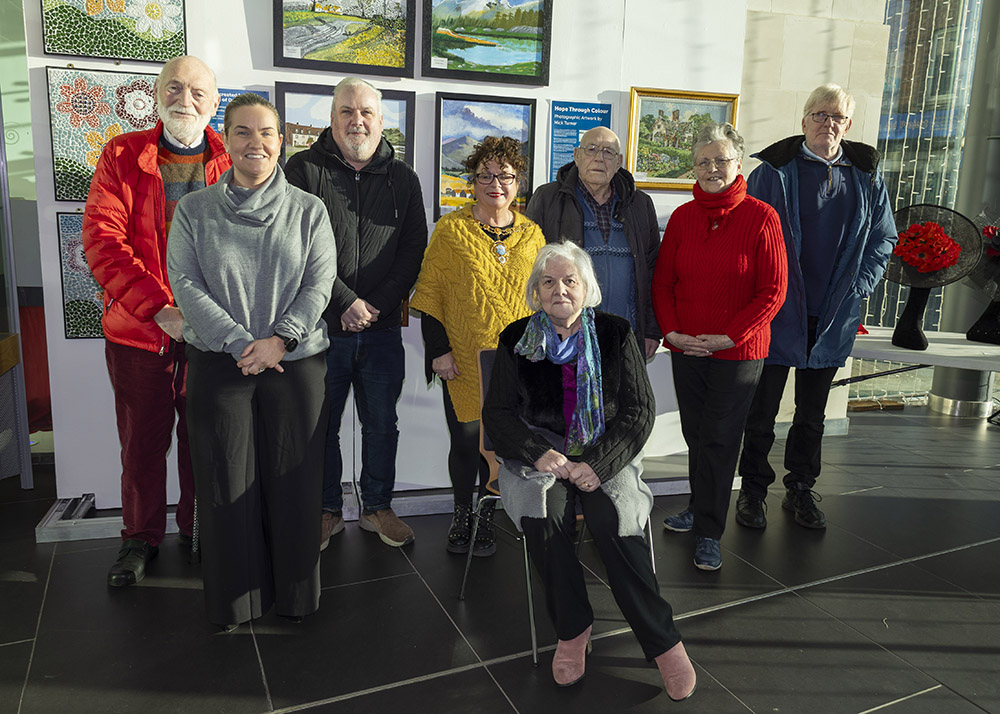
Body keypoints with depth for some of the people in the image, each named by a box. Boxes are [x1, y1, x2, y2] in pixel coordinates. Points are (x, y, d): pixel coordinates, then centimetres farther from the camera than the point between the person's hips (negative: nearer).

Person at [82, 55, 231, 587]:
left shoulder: (232, 166, 3)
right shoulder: (121, 157, 2)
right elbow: (102, 242, -7)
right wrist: (160, 308, -17)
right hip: (138, 329, 0)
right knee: (142, 440, 11)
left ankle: (198, 532, 31)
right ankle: (141, 537, 31)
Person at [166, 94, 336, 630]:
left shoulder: (308, 210, 4)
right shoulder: (193, 210, 5)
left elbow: (319, 284, -2)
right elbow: (186, 284, -3)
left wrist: (279, 339, -14)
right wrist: (240, 343, -14)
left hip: (296, 362, 0)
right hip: (219, 363, 1)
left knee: (293, 480, 5)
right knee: (227, 483, 6)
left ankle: (294, 592, 24)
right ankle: (235, 596, 24)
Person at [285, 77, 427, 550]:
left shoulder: (402, 178, 9)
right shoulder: (304, 170, 0)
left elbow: (414, 248, 3)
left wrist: (378, 304, -9)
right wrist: (345, 302, -14)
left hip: (382, 329, 3)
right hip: (321, 325, -2)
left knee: (382, 424, 11)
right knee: (321, 424, 8)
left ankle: (377, 507, 27)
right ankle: (328, 510, 25)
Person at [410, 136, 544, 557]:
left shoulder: (532, 235, 8)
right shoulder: (451, 230, 0)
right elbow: (430, 293, 0)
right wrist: (438, 349, -6)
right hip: (464, 361, -2)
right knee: (465, 439, 5)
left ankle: (486, 517, 26)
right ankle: (461, 517, 27)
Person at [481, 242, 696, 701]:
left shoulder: (615, 334, 5)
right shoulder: (516, 340, 7)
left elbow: (640, 411, 1)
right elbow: (497, 412, 5)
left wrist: (598, 464, -15)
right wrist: (540, 453, -15)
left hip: (605, 455, 0)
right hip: (540, 453, 1)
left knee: (610, 517, -29)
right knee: (542, 512, -31)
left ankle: (661, 640, -14)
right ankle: (572, 630, -13)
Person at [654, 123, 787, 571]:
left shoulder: (760, 217, -7)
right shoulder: (683, 217, 5)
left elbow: (772, 291, -8)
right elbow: (662, 282, 9)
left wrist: (728, 337, -13)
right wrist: (672, 331, -5)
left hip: (738, 350, -4)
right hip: (686, 347, 4)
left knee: (719, 438, 1)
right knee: (695, 433, 13)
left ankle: (708, 533, 14)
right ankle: (699, 508, 33)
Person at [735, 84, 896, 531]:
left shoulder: (866, 176, 7)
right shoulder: (775, 171, -4)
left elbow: (884, 238, 14)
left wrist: (859, 287, 2)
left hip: (833, 316, 4)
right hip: (777, 311, -3)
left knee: (813, 412, 15)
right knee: (763, 408, 4)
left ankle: (801, 490, 30)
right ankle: (752, 490, 20)